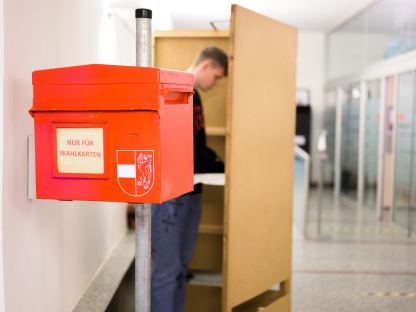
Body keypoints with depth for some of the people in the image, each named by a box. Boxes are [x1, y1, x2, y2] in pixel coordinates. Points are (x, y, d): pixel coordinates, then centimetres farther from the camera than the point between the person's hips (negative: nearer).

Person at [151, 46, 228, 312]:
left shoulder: (193, 96, 16)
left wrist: (219, 163, 5)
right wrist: (221, 168, -13)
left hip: (189, 192, 10)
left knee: (181, 266, 15)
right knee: (165, 269, -3)